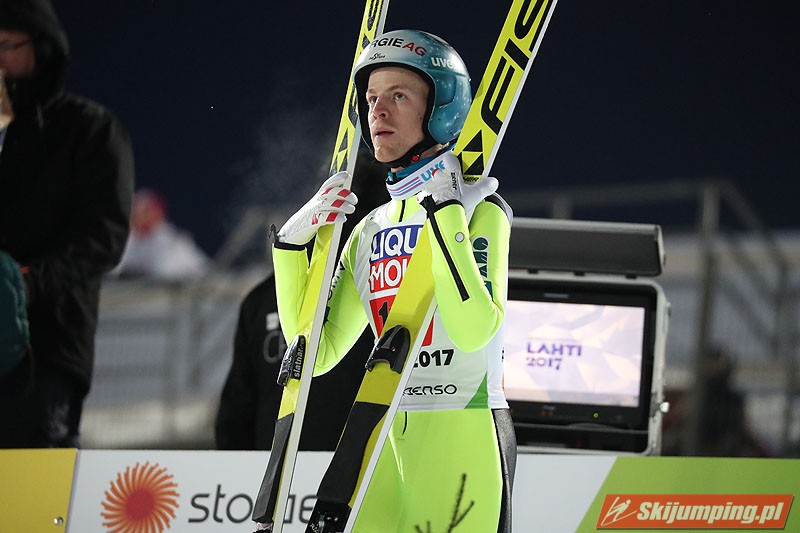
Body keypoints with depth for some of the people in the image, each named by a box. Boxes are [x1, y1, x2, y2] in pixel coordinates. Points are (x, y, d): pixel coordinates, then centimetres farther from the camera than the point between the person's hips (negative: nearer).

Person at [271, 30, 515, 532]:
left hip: (465, 436, -6)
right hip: (386, 439, 6)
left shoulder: (478, 208, -3)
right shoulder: (372, 230, 15)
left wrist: (443, 208, -18)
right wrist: (293, 244, 5)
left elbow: (475, 330, -20)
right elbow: (318, 354, 13)